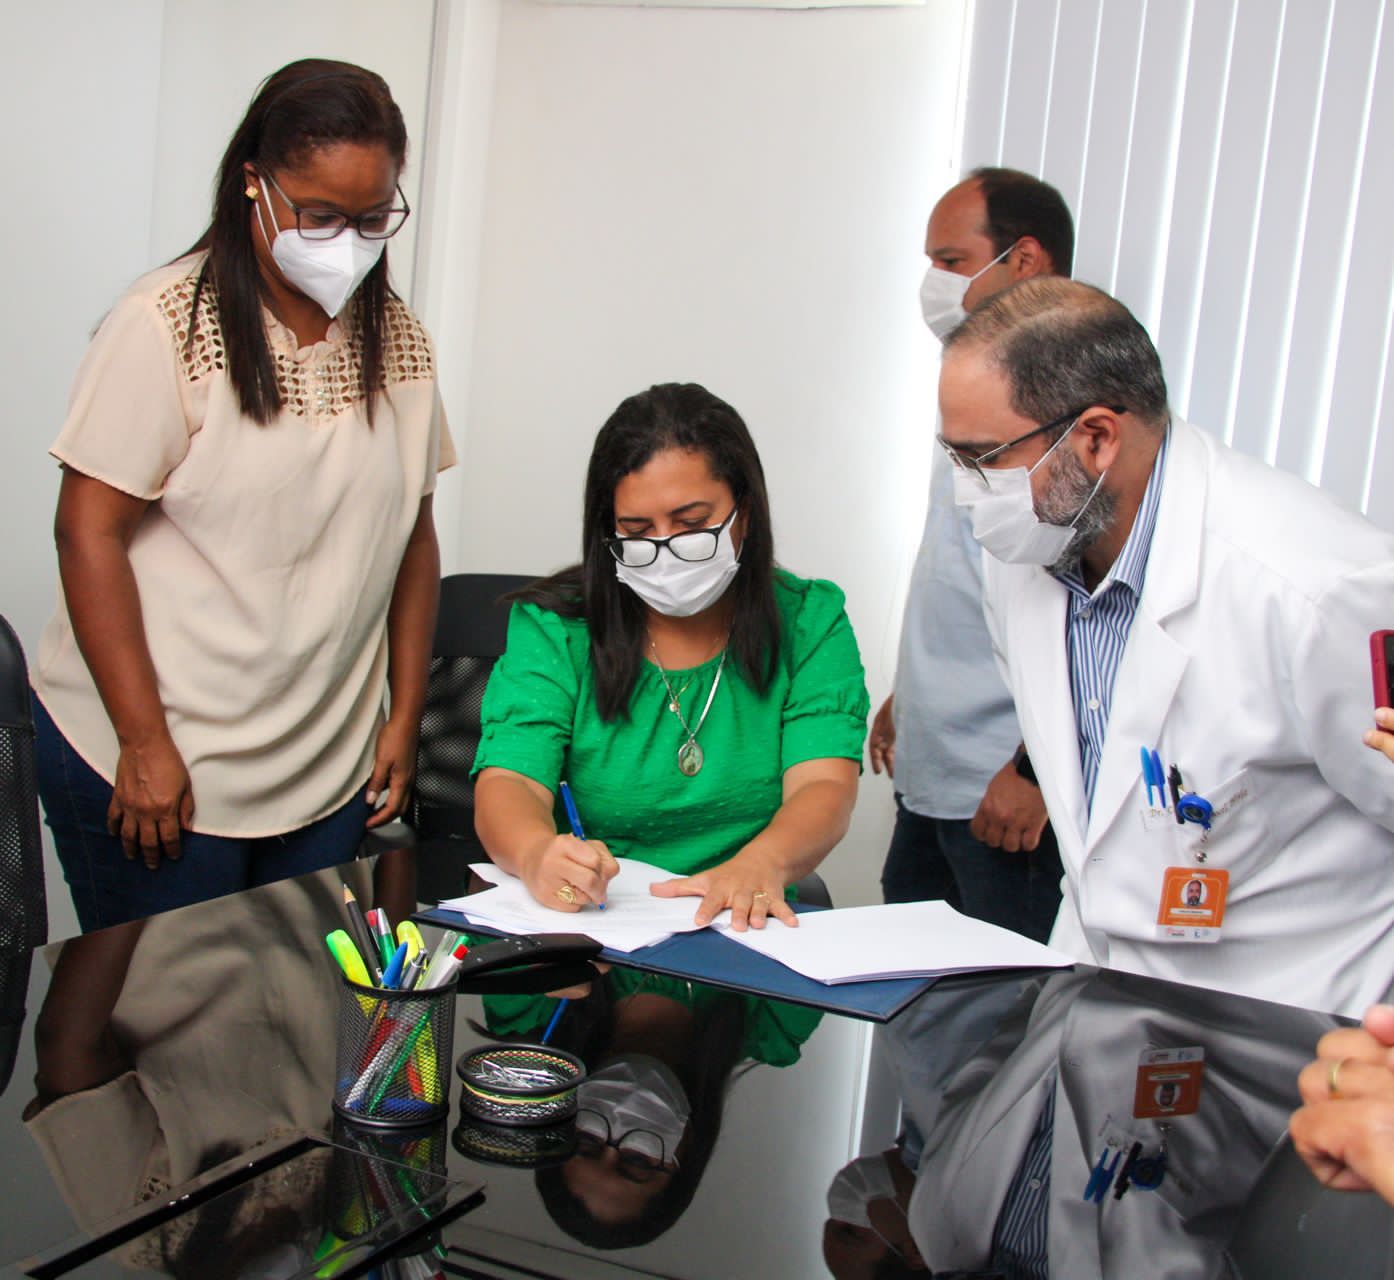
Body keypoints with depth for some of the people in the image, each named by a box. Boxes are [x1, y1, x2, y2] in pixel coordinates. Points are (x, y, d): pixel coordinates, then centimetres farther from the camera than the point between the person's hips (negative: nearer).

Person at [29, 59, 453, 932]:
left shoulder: (400, 340, 6)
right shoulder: (168, 327, -10)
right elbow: (90, 533, -11)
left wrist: (404, 718, 9)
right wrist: (145, 744, -13)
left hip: (330, 778, 5)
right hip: (157, 770, -4)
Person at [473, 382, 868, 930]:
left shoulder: (811, 622, 5)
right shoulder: (553, 627, 3)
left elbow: (824, 787, -7)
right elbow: (507, 783, -8)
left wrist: (761, 864, -30)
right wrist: (537, 854, -33)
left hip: (745, 930, 1)